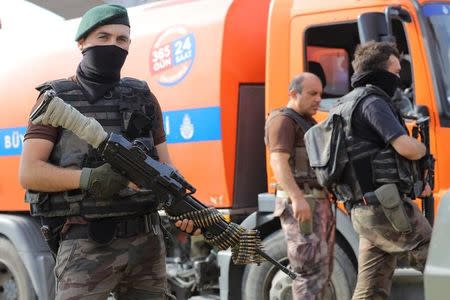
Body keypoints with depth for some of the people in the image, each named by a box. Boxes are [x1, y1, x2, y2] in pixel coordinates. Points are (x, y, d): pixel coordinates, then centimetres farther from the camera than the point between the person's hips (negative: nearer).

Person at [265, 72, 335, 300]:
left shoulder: (309, 123, 24)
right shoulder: (283, 121, -7)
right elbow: (279, 162, -21)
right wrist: (297, 198, -33)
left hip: (320, 203, 10)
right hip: (301, 205, -10)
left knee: (322, 271, 11)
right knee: (313, 270, -16)